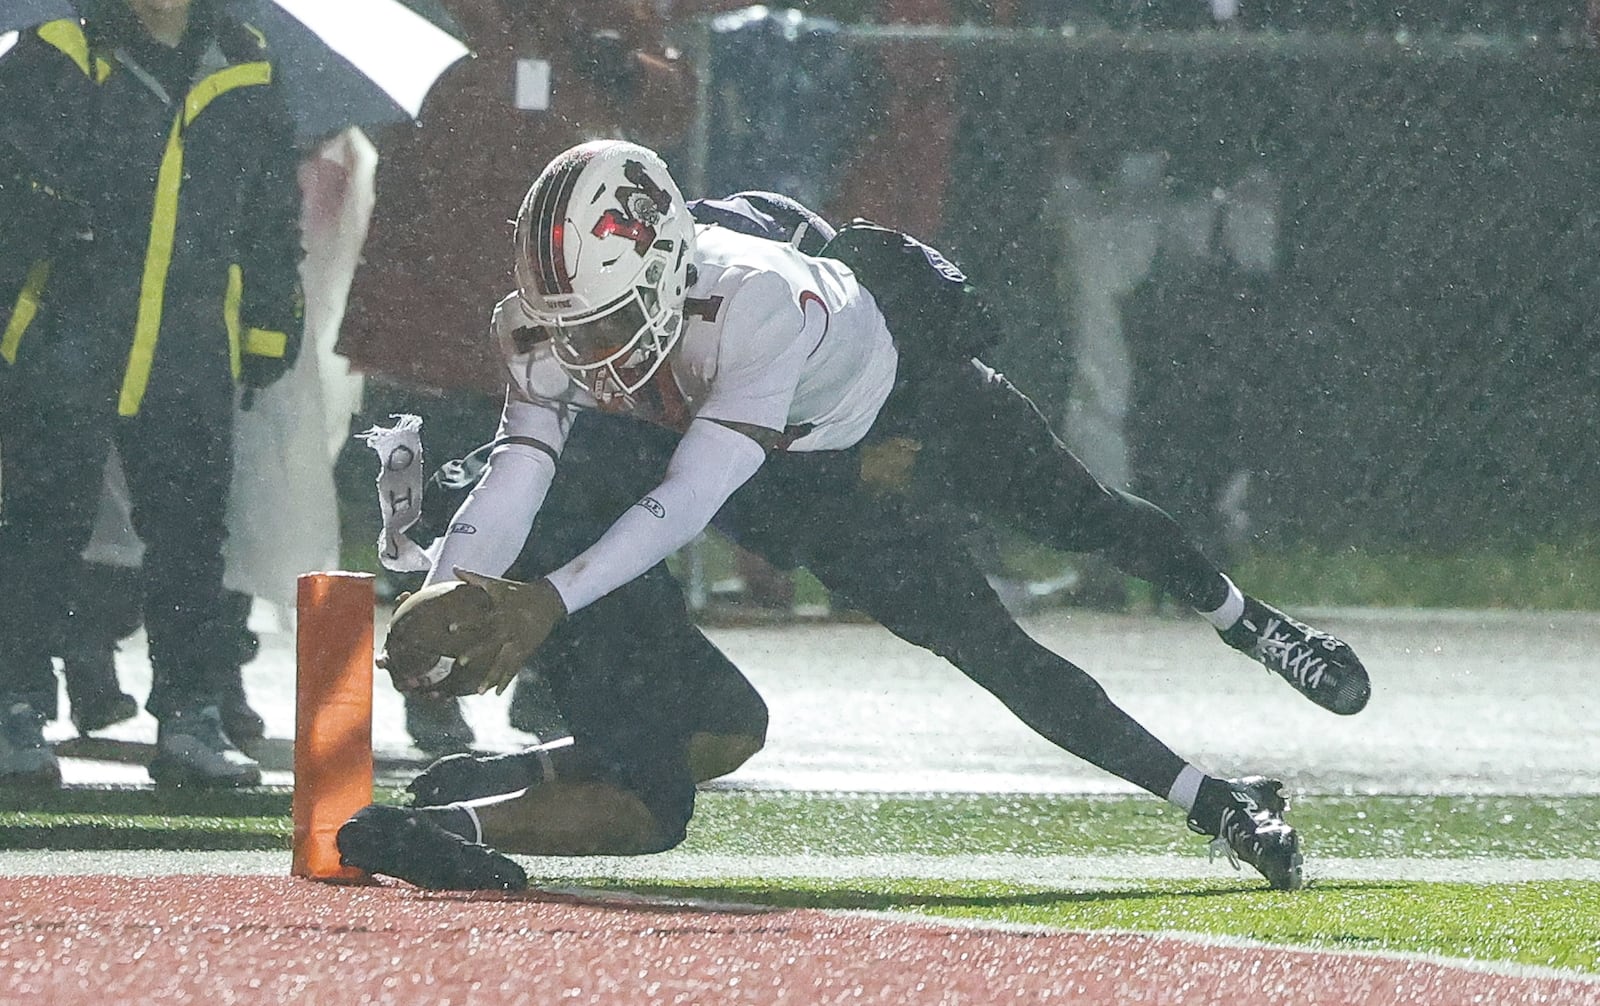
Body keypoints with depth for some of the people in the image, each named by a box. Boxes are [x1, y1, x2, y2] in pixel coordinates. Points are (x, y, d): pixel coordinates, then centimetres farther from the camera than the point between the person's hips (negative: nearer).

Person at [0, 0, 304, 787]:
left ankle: (190, 717, 10)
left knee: (190, 537, 4)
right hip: (64, 346, -3)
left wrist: (270, 331, 16)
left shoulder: (246, 79, 10)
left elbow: (274, 221, 17)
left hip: (190, 363, 3)